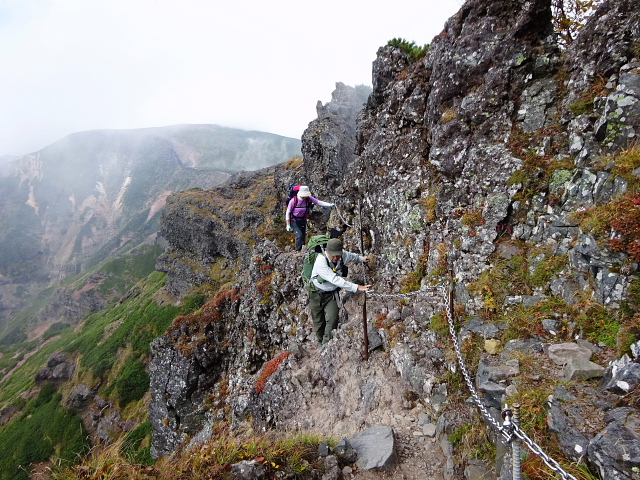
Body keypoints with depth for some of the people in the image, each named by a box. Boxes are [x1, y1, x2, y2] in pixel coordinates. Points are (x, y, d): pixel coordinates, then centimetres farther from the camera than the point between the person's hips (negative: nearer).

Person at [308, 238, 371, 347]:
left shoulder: (343, 255, -14)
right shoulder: (320, 261, -32)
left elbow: (351, 256, 13)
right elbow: (335, 279, -40)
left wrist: (362, 258, 31)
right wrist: (356, 287, -45)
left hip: (332, 293, 3)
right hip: (317, 294, -3)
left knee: (333, 319, -16)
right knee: (318, 322, 10)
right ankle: (321, 343, 35)